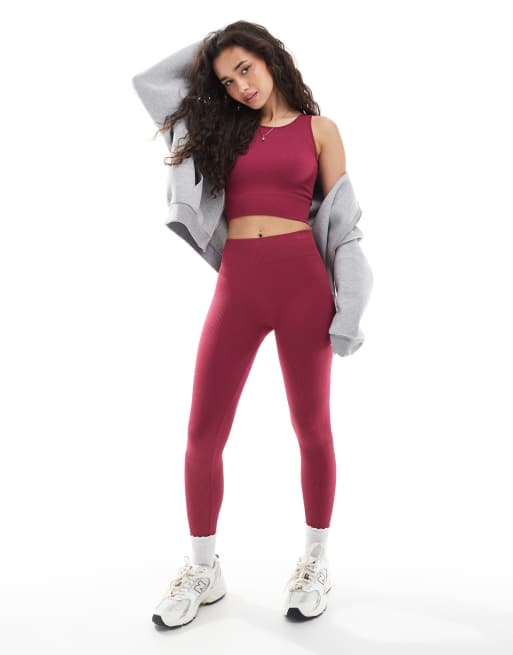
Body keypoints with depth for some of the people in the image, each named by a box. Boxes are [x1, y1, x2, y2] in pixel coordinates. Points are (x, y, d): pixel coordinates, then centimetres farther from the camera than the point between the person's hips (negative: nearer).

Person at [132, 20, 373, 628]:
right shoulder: (225, 125, 16)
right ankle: (203, 570, 17)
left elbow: (341, 220, 5)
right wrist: (209, 45, 21)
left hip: (302, 279, -2)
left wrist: (348, 306, -2)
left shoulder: (318, 128, 9)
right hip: (236, 284, 3)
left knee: (311, 426, 6)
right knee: (203, 433, 0)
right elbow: (148, 79, 21)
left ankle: (316, 559, 24)